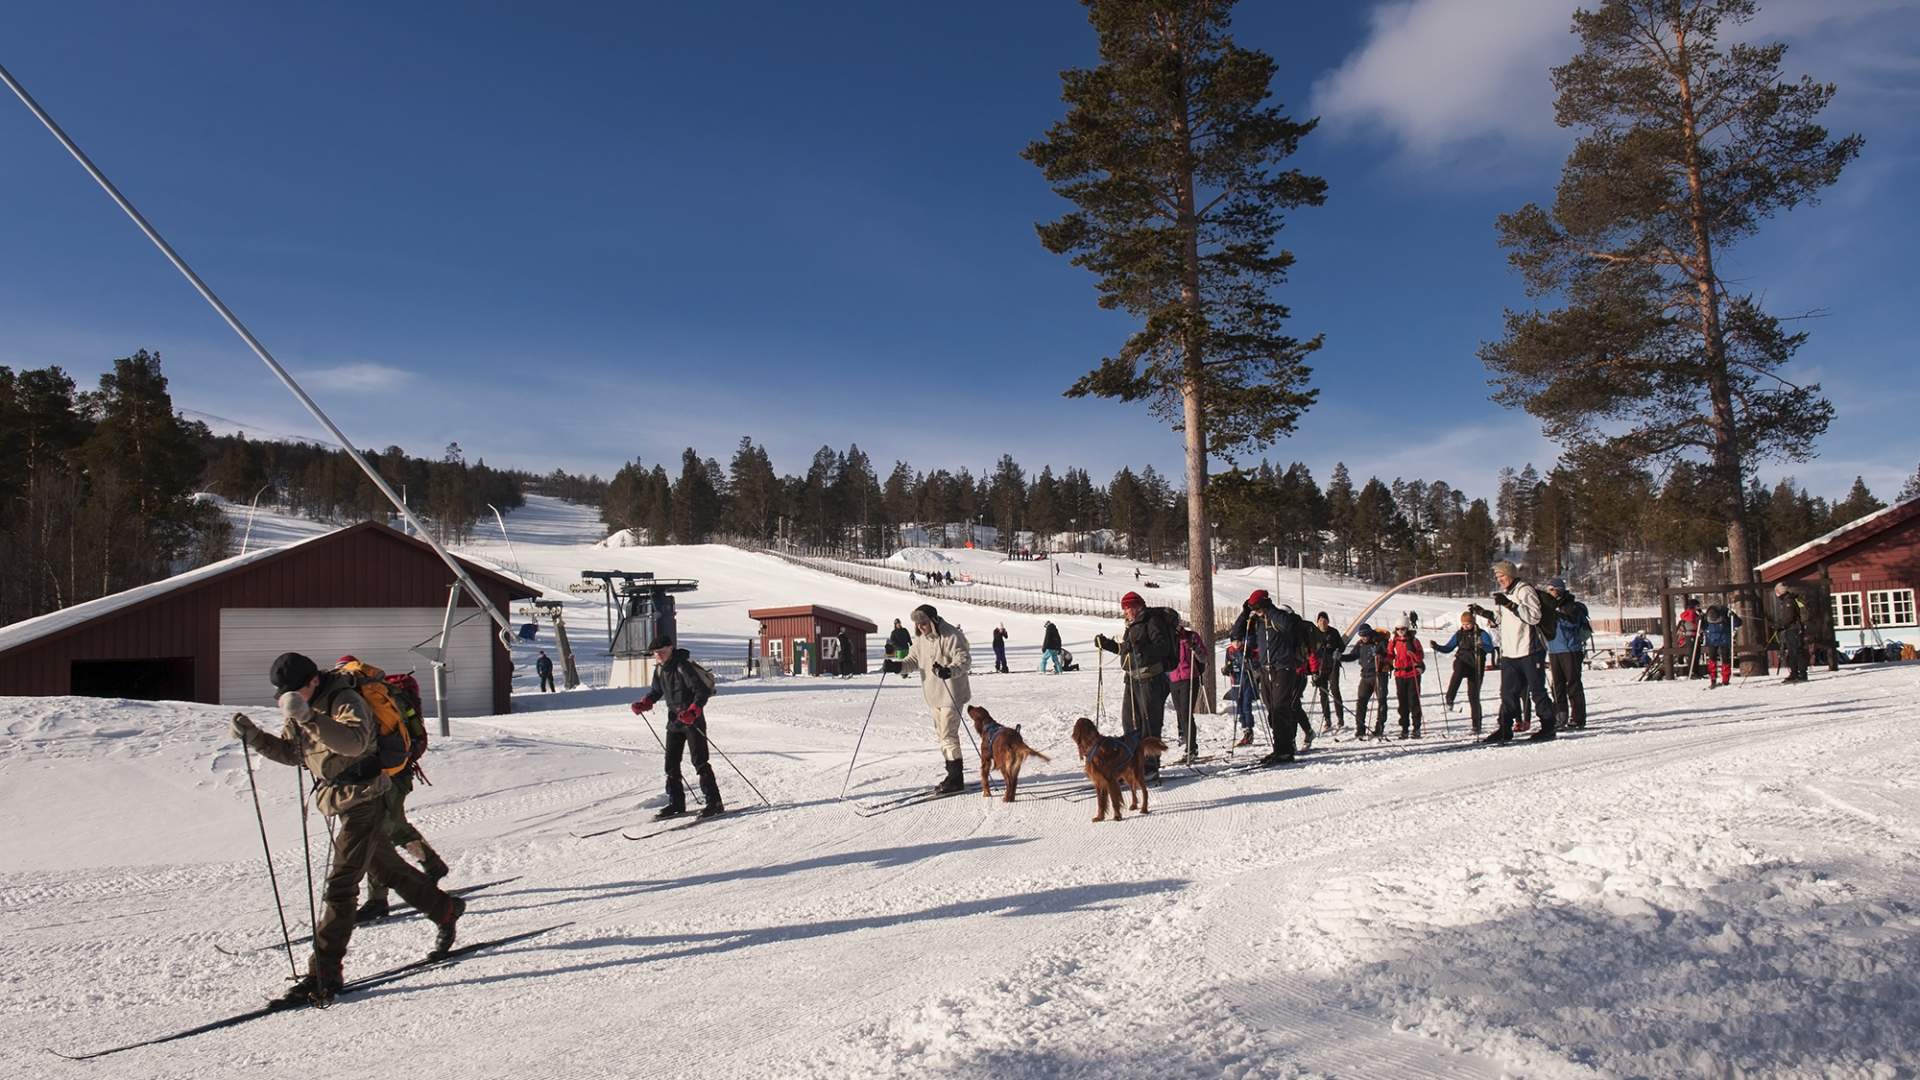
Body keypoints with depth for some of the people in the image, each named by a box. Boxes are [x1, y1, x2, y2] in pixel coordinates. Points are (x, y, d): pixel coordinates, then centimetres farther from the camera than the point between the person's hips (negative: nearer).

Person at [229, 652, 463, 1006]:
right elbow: (290, 753, 17)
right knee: (388, 868, 20)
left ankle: (324, 974, -8)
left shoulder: (344, 700, -19)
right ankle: (446, 911, 37)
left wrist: (310, 718, -49)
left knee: (339, 885, -11)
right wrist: (254, 737, 1)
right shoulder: (300, 711, 9)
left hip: (363, 800, -10)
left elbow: (355, 741, -38)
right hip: (341, 802, 10)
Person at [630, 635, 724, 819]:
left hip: (692, 720, -8)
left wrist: (693, 712, -36)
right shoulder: (659, 669, 6)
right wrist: (643, 704, 1)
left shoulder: (683, 666, -19)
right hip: (674, 720, 8)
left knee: (699, 762, -9)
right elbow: (656, 691, 20)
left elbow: (702, 691, -23)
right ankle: (676, 803, 18)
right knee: (671, 762, 9)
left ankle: (714, 803, -4)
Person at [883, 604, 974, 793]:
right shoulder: (921, 638, 8)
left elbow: (964, 660, -23)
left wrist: (949, 671, -41)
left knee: (948, 735, -10)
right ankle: (953, 775, 24)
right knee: (941, 734, 14)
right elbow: (914, 659, 14)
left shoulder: (951, 636, -17)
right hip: (933, 695, 9)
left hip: (951, 693, -9)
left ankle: (956, 780, -4)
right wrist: (898, 665, -6)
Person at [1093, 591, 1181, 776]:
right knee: (1129, 721, 13)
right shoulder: (1133, 626, 17)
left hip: (1151, 679, -10)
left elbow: (1163, 648, -21)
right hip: (1133, 678, 10)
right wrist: (1106, 644, 21)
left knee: (1149, 722, -6)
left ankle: (1150, 766, -1)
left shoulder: (1152, 621, -11)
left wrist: (1141, 648, -32)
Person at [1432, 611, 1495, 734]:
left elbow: (1490, 649, -14)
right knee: (1458, 669, -37)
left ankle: (1477, 725, 7)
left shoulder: (1481, 634, -1)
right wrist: (1436, 646, -3)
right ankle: (1449, 699, -36)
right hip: (1462, 663, 2)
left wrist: (1482, 645, -36)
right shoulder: (1459, 634, 9)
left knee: (1474, 696, -1)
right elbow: (1448, 648, 14)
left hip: (1476, 668, -1)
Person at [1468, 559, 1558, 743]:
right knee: (1508, 693, 7)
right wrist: (1487, 614, 12)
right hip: (1509, 653, 8)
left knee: (1537, 691, 0)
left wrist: (1510, 605, -27)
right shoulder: (1505, 595, 19)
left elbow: (1534, 616, -20)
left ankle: (1548, 728, 9)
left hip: (1529, 651, -8)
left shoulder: (1525, 591, -7)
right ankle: (1505, 730, 9)